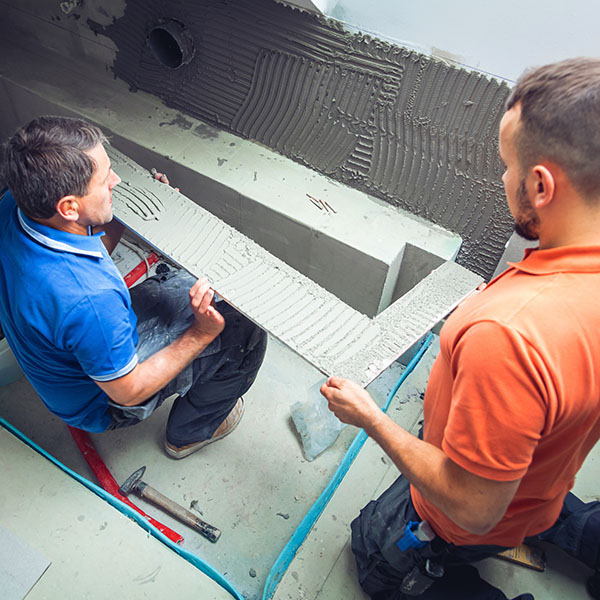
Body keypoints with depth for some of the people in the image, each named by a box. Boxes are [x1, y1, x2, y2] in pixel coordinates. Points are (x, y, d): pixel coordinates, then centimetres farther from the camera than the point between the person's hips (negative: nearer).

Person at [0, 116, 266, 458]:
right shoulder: (89, 300, -43)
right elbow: (126, 392, -26)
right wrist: (200, 334, -26)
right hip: (102, 401, -7)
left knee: (186, 285, 14)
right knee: (246, 331, -6)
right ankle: (190, 432, 19)